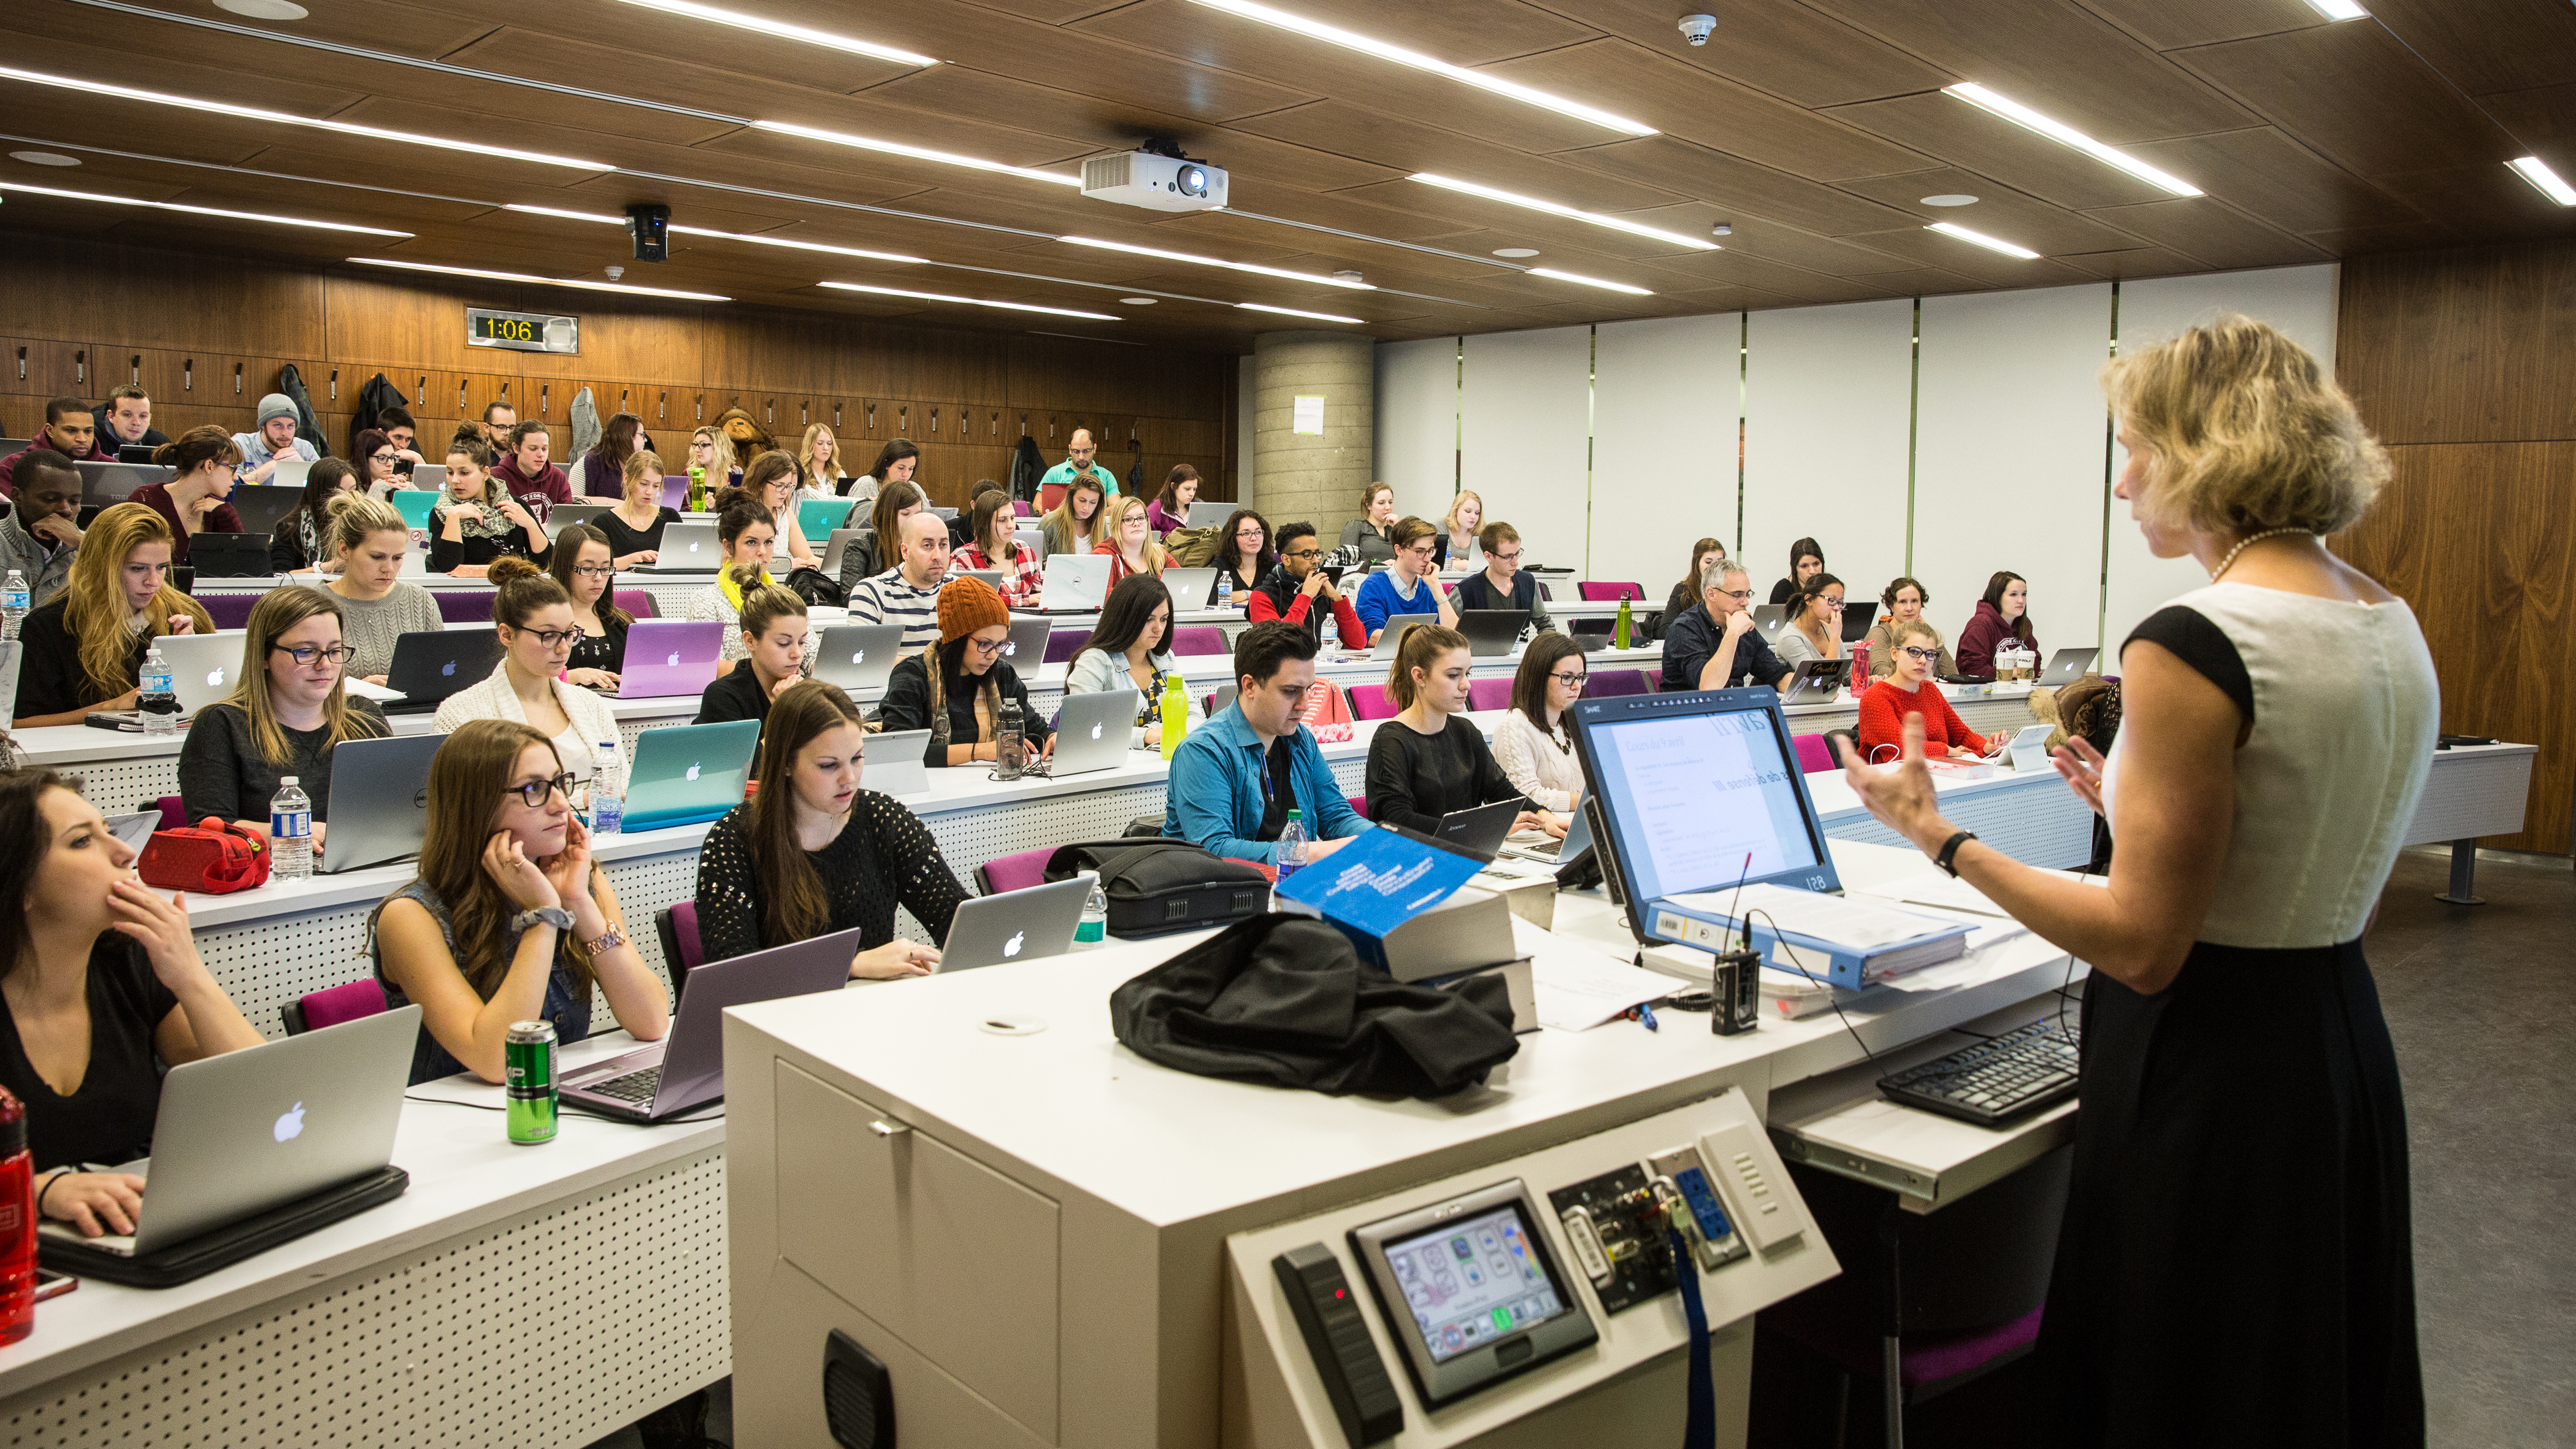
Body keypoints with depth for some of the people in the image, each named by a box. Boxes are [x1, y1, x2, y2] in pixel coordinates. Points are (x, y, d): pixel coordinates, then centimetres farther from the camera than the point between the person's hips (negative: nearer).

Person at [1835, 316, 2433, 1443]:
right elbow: (2294, 848, 11)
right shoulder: (2394, 625, 5)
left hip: (2209, 1072, -9)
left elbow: (2143, 948, -22)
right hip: (2342, 1048, 9)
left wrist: (1937, 836, -17)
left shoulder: (2192, 646, -23)